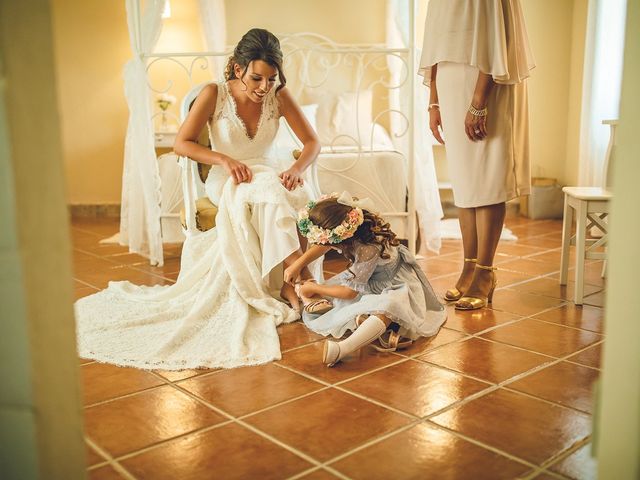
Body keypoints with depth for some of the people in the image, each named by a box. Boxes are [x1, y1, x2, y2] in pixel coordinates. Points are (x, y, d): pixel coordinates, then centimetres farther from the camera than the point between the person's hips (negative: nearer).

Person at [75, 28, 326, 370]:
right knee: (268, 196, -36)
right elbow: (181, 143, -9)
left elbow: (312, 142, -4)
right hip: (228, 180, -3)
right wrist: (225, 159, -23)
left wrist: (297, 168, -26)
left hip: (269, 174, 3)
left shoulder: (278, 95, -6)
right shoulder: (214, 95, -13)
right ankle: (298, 276, -36)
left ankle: (285, 283, -28)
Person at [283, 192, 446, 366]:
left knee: (387, 306, -42)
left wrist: (314, 289, -10)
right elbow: (324, 246, 6)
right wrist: (297, 264, -1)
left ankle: (342, 349, -61)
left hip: (394, 285, -8)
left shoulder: (367, 250, -40)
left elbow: (350, 292, -23)